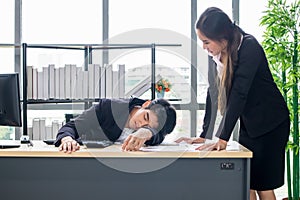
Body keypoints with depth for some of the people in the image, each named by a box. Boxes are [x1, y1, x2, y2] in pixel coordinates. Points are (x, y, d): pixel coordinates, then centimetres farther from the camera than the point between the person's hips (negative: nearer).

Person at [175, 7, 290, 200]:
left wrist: (223, 139, -32)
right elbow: (213, 94, 1)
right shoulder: (218, 55, -2)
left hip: (271, 124, -7)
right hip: (248, 124, 7)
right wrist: (203, 136, -1)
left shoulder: (249, 47, -23)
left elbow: (239, 93, -29)